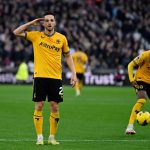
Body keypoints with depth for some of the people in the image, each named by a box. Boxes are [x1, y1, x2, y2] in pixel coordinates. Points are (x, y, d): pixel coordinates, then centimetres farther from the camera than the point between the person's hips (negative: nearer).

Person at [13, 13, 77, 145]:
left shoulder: (62, 38, 6)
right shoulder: (36, 36, 4)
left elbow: (68, 56, 14)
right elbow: (16, 32, 5)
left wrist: (74, 74, 5)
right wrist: (32, 23, 1)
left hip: (56, 77, 1)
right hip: (40, 76, -1)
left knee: (55, 107, 0)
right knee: (39, 106, -2)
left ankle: (52, 137, 10)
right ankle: (39, 137, 5)